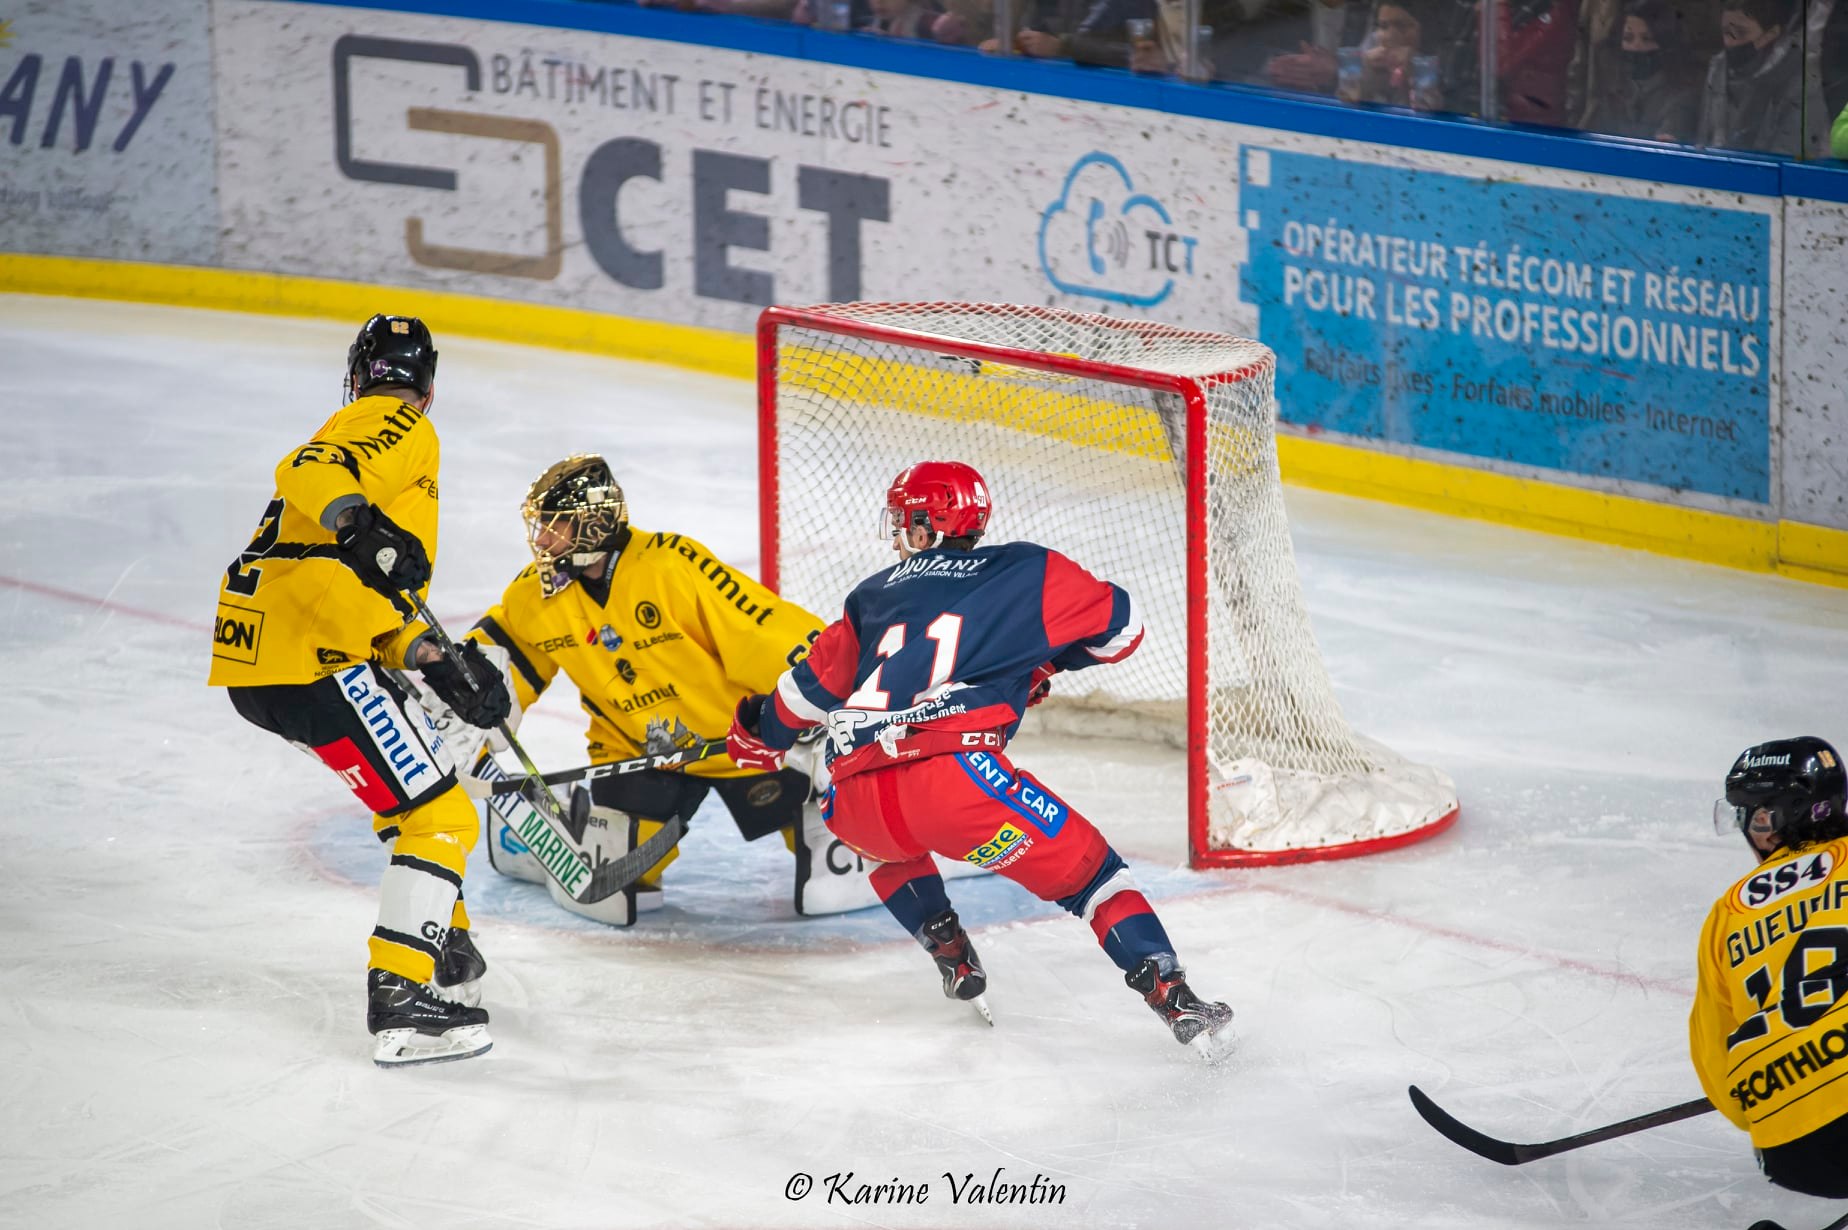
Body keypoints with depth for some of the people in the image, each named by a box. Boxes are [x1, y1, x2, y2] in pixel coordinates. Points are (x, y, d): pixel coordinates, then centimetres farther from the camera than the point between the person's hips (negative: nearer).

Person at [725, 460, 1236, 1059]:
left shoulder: (873, 596, 26)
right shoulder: (1027, 573, 17)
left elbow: (812, 688, 34)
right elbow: (1120, 628, 25)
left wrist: (759, 735, 53)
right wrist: (1043, 661, 41)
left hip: (855, 804, 3)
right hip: (957, 775, -3)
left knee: (893, 837, 40)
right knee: (1085, 868, 9)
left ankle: (948, 950, 26)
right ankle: (1173, 999, -7)